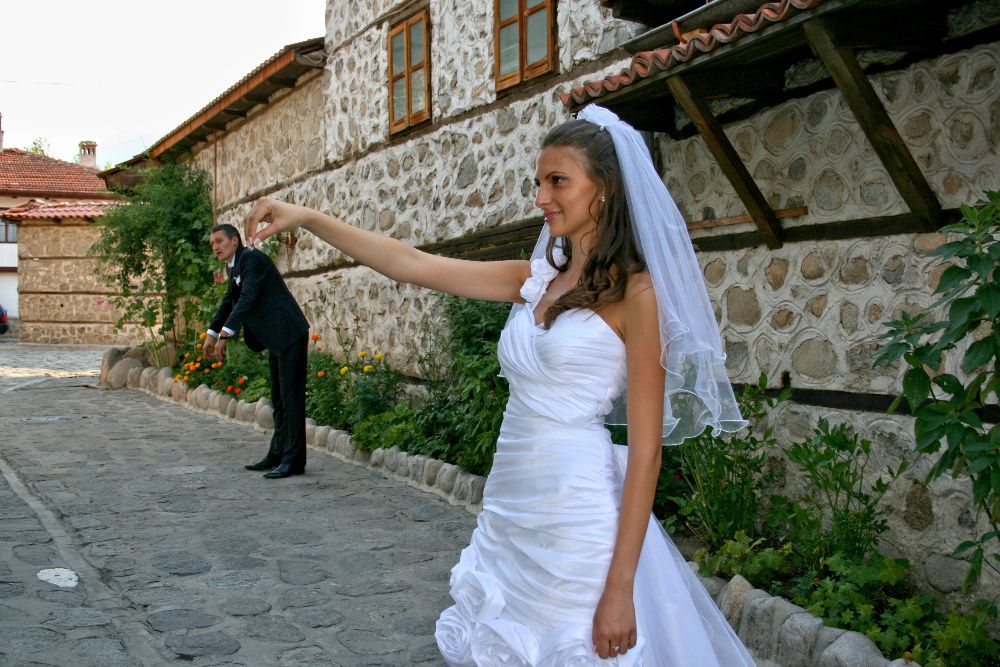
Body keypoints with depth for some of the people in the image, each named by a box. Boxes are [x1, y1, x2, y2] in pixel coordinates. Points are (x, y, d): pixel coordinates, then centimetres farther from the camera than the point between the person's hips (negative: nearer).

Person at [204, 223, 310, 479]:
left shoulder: (252, 258, -14)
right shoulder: (234, 266, 16)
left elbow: (247, 299, -25)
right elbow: (229, 302, 23)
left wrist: (224, 334, -28)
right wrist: (210, 334, 14)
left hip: (289, 334, -10)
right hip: (276, 338, 10)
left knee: (291, 397, -9)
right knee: (278, 399, 13)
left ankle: (294, 460, -7)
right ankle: (277, 454, 20)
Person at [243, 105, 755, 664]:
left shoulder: (635, 292, -10)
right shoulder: (536, 278, 10)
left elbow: (646, 449, -13)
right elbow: (417, 266, 8)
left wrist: (621, 589, -16)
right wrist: (309, 218, 1)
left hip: (577, 518, -7)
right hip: (509, 511, 7)